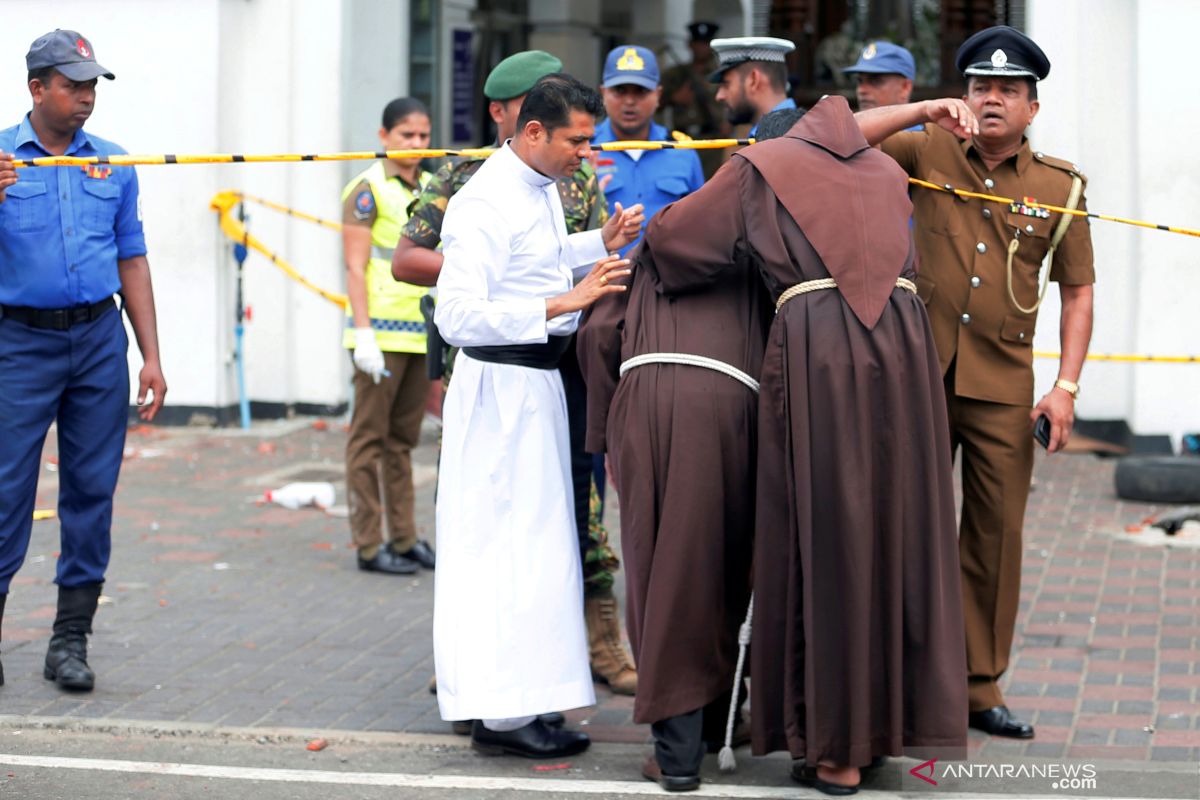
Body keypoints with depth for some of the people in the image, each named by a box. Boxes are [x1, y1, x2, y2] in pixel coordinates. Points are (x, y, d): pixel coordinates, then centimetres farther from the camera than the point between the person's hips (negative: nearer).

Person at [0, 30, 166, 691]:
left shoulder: (112, 164, 10)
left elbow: (131, 261, 13)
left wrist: (151, 357, 7)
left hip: (100, 341, 3)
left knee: (92, 491, 4)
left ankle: (71, 639, 12)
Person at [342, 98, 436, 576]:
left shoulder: (432, 188, 14)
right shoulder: (368, 189, -5)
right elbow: (355, 268, -10)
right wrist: (363, 334, -17)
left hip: (422, 331, 6)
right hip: (382, 330, -6)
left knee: (402, 438, 12)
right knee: (369, 437, 0)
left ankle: (404, 538, 17)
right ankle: (368, 545, 2)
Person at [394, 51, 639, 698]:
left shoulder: (579, 180, 13)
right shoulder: (461, 178, 5)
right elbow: (405, 261, 2)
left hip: (564, 361, 2)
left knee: (580, 499, 0)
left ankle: (602, 645, 8)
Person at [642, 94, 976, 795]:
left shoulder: (762, 166, 14)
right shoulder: (889, 174, 26)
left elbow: (671, 237, 15)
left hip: (815, 350, -4)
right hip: (905, 348, 4)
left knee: (826, 543, 1)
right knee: (897, 532, 11)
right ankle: (892, 723, 19)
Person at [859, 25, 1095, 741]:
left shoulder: (1060, 185, 5)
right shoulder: (928, 154, 4)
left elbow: (1078, 291, 7)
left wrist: (1066, 387, -2)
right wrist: (922, 111, -11)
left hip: (1005, 388, 1)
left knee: (997, 536, 5)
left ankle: (981, 687, 16)